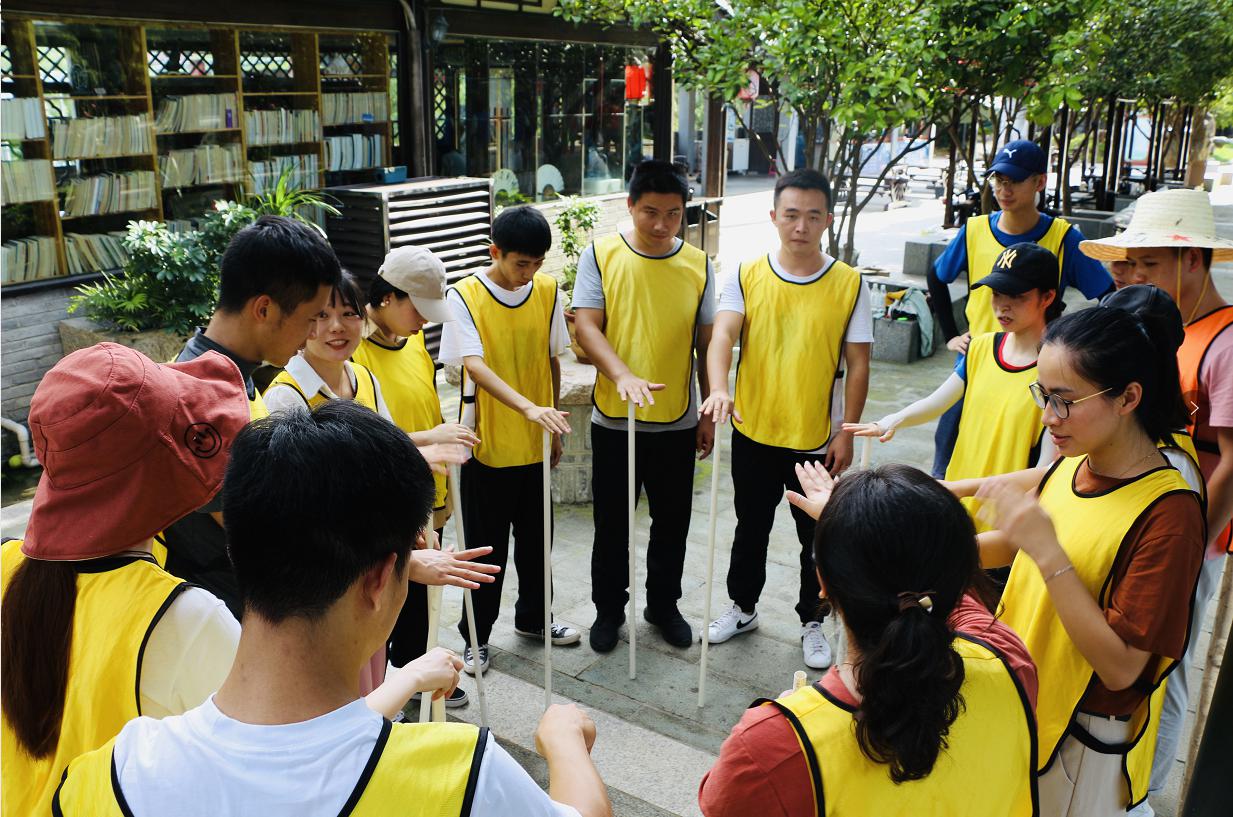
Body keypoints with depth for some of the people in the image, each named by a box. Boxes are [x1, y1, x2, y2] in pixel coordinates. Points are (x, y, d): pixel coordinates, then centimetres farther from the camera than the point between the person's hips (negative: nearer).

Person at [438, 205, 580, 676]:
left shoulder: (547, 291, -1)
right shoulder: (465, 296, -14)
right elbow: (474, 366, -25)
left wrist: (553, 423, 11)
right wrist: (527, 406, -38)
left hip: (535, 443, 4)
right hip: (487, 444, -4)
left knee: (536, 539, 18)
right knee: (486, 547, 7)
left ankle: (532, 618, 39)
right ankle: (476, 636, 24)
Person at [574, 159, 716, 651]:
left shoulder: (698, 265, 0)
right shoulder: (601, 255, -6)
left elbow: (706, 344, 5)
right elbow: (586, 327, -12)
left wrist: (709, 413, 6)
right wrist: (623, 375, -29)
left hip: (677, 422, 2)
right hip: (614, 420, -2)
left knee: (672, 522, 14)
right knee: (611, 523, 12)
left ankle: (663, 604, 36)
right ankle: (609, 608, 31)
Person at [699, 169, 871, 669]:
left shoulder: (849, 284, -6)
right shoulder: (747, 276, -4)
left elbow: (857, 364, -3)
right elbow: (723, 334, -17)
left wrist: (846, 433, -6)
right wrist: (719, 388, -36)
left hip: (817, 439, -1)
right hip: (753, 433, 1)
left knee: (817, 538, 13)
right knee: (751, 530, 19)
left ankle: (812, 622, 34)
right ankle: (743, 608, 40)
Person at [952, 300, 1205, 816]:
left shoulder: (1168, 513, -25)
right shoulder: (1072, 466, -4)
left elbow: (1122, 667, -25)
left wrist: (1048, 553, -32)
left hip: (1082, 740, -6)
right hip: (1018, 706, 6)